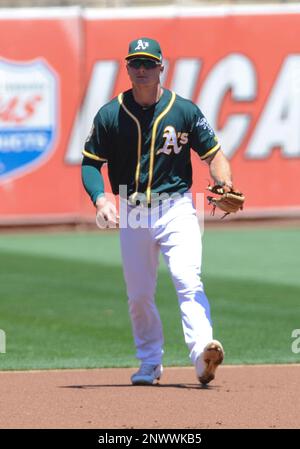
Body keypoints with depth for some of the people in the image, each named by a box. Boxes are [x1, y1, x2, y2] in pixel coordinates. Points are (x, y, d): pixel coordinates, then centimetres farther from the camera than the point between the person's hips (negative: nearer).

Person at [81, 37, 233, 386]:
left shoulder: (184, 111, -1)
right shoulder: (110, 115, 1)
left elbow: (213, 154, 4)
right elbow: (90, 162, 6)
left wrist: (225, 184, -16)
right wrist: (100, 198, -12)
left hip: (176, 209, -2)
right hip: (132, 213, 2)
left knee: (188, 281, -20)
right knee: (138, 295, 9)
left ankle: (202, 352, -34)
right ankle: (150, 362, 26)